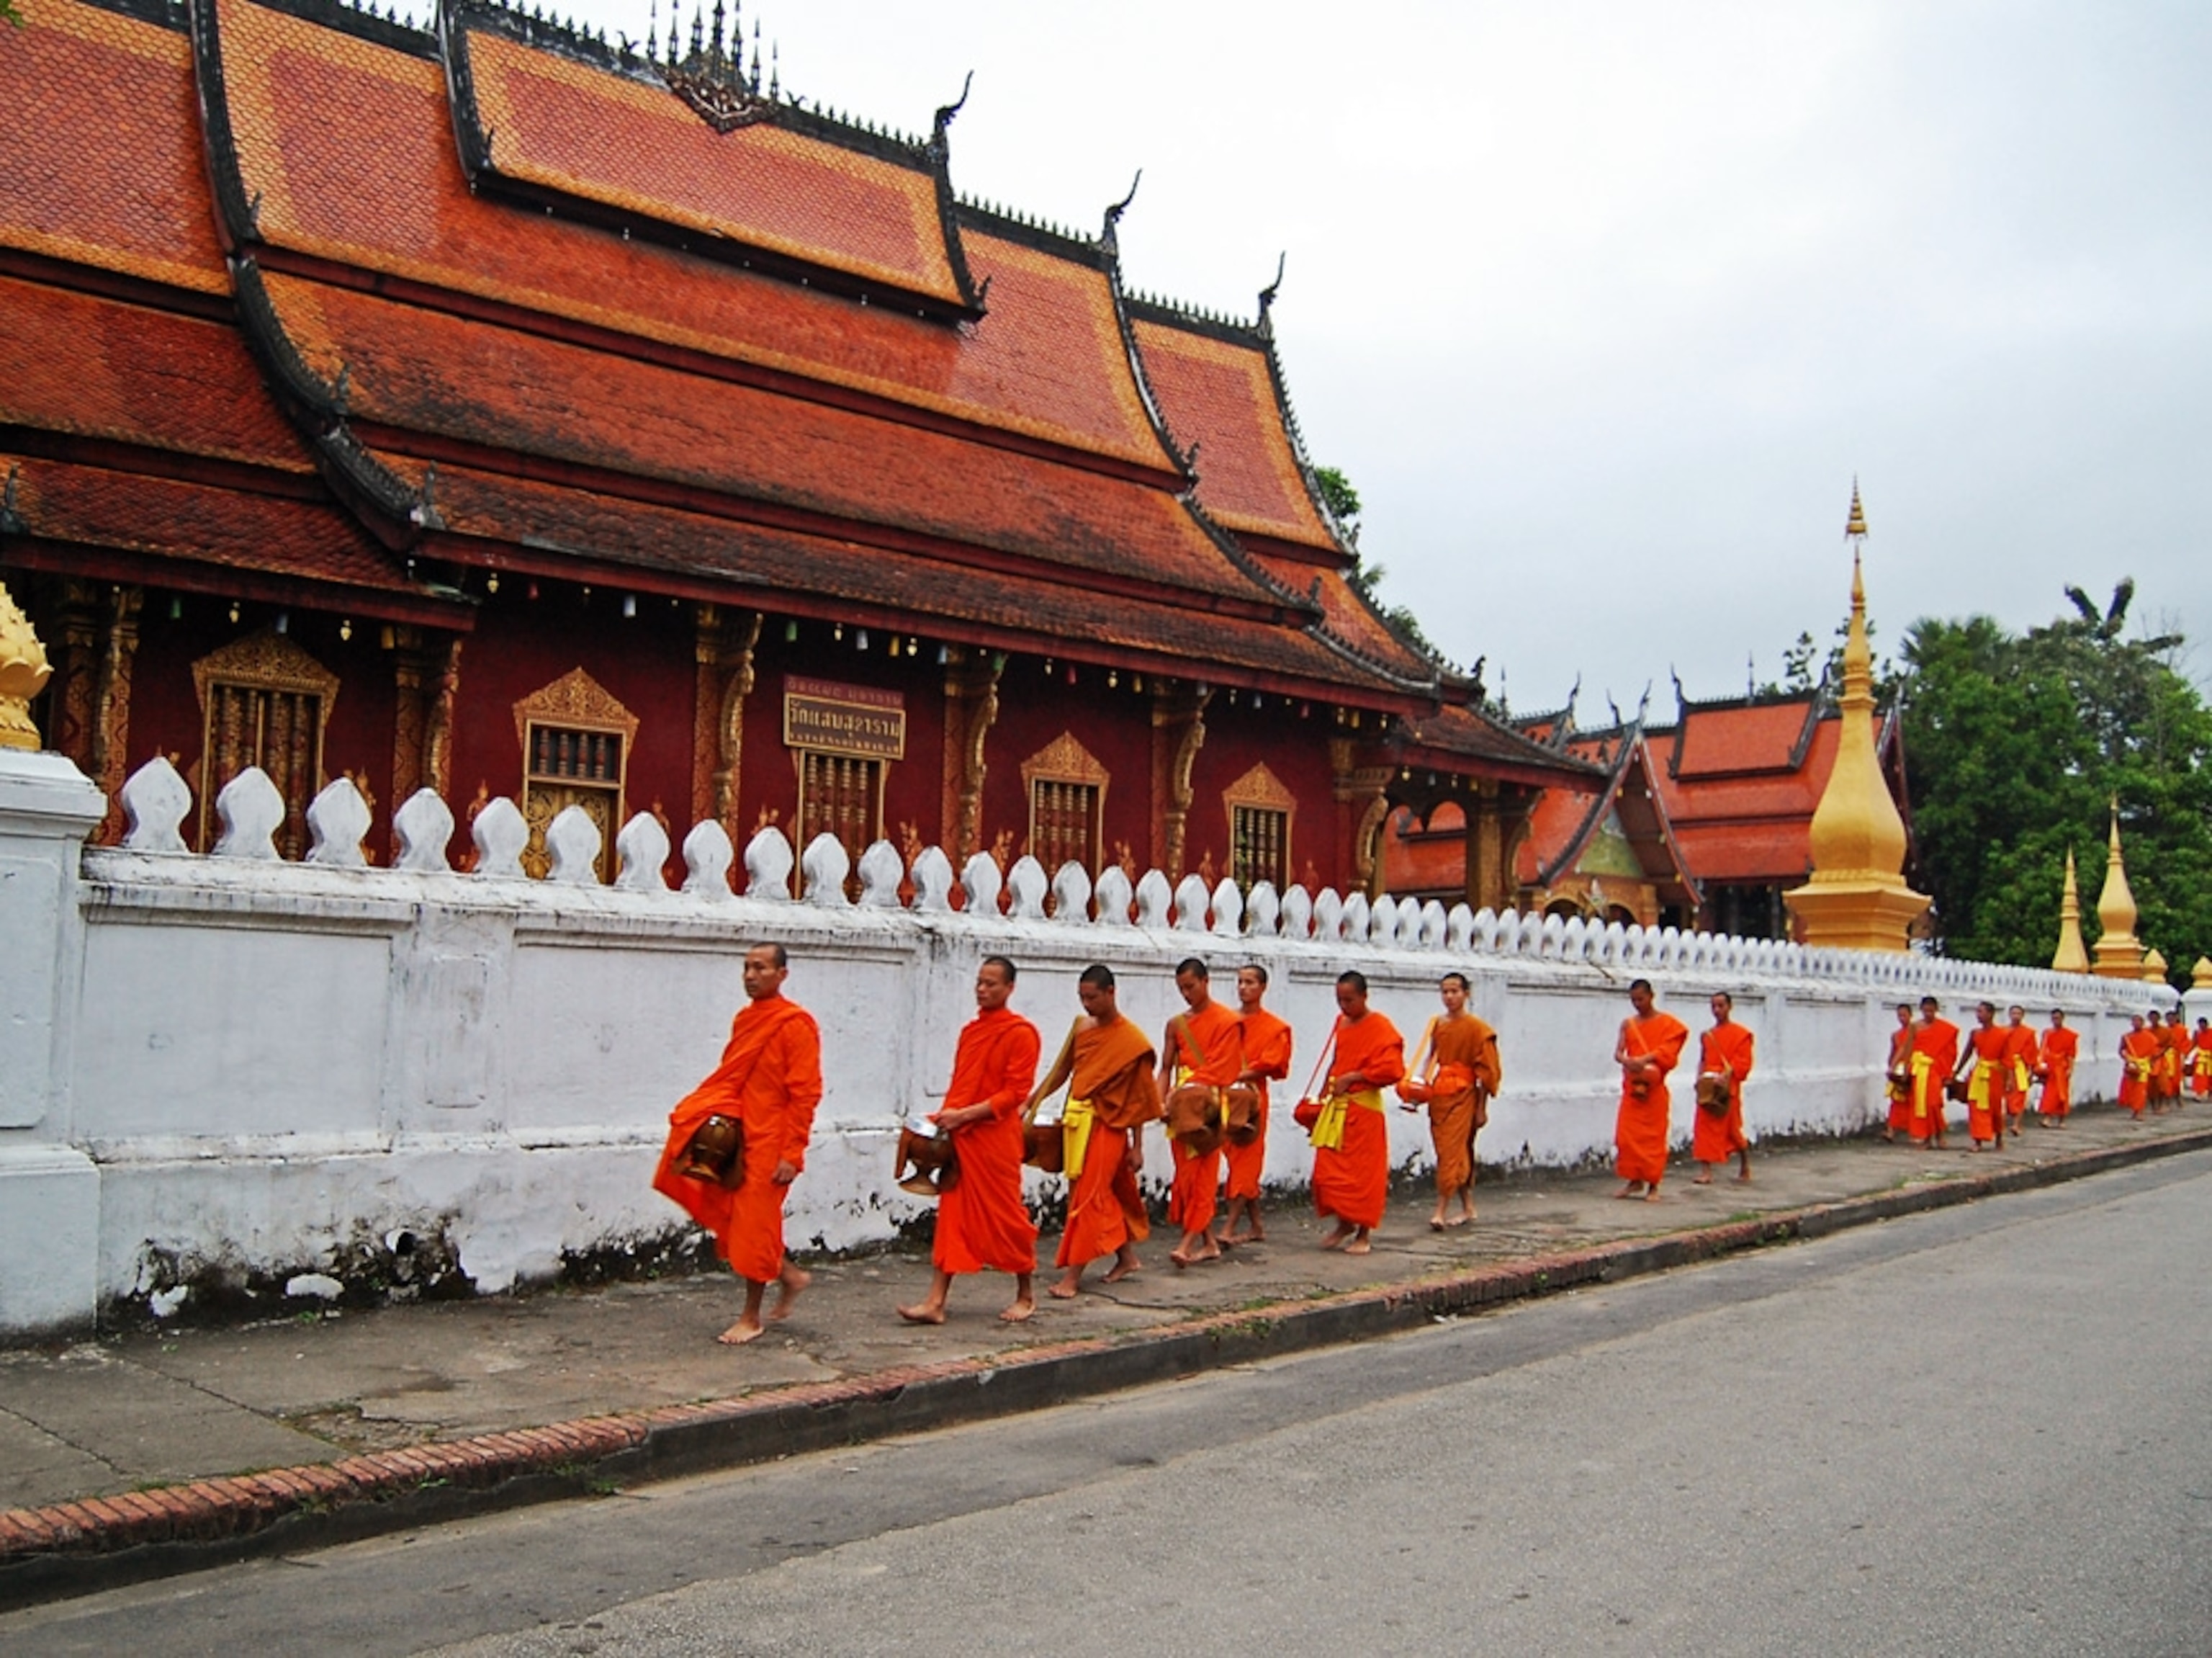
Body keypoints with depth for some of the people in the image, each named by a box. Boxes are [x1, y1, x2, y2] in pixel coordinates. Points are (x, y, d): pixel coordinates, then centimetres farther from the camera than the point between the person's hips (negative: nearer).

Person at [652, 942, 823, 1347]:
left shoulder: (796, 1024, -12)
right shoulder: (744, 1019, 11)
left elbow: (805, 1094, -14)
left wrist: (791, 1154, -17)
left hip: (766, 1145, -7)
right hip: (734, 1136, 7)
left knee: (755, 1228, 0)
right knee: (732, 1221, 9)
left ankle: (751, 1318, 13)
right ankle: (789, 1275, 28)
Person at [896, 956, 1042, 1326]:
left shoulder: (1020, 1032, -8)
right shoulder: (970, 1030, 13)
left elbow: (1015, 1093, -13)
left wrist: (964, 1115, -18)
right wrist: (945, 1116, 3)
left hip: (995, 1138, -6)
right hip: (959, 1138, 6)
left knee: (1006, 1215, 3)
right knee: (952, 1216, 4)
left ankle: (1025, 1296, 20)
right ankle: (936, 1302, 4)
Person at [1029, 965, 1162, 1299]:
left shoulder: (1132, 1040, -9)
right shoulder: (1082, 1028, 7)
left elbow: (1137, 1098, -7)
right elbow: (1060, 1072, 14)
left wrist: (1137, 1146, -6)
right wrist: (1030, 1103, 7)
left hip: (1107, 1125, -6)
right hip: (1076, 1121, 6)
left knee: (1088, 1197, -7)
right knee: (1107, 1195, 14)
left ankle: (1072, 1275, -5)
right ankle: (1127, 1257, 29)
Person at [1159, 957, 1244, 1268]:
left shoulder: (1227, 1021, -3)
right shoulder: (1177, 1025, 13)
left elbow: (1219, 1068, -10)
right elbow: (1166, 1069, 11)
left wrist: (1193, 1090, -21)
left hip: (1209, 1104, -6)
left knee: (1200, 1172, -9)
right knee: (1186, 1172, 6)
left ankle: (1189, 1241, -12)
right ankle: (1209, 1243, 13)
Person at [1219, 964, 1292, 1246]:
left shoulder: (1273, 1027, 0)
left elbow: (1268, 1066, -8)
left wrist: (1237, 1076, -18)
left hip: (1251, 1097, -4)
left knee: (1244, 1162, -7)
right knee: (1243, 1163, 9)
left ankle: (1228, 1229, -10)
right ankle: (1256, 1226, 17)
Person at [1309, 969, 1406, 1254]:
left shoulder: (1381, 1028, -11)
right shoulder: (1341, 1023, 13)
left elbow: (1391, 1070, -20)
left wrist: (1352, 1078, -17)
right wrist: (1327, 1090, 16)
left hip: (1363, 1108, -7)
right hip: (1335, 1106, 7)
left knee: (1362, 1172, -1)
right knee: (1327, 1170, 5)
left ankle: (1363, 1234, 10)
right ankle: (1344, 1224, 22)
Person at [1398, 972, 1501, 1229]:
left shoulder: (1476, 1029, -7)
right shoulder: (1437, 1025, 8)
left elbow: (1486, 1072, -6)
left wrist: (1482, 1108, -7)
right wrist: (1420, 1090, 3)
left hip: (1462, 1098, -6)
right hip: (1438, 1097, 6)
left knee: (1451, 1152, -10)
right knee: (1461, 1154, 13)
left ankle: (1441, 1212, -11)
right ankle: (1468, 1208, 23)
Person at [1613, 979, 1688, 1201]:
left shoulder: (1667, 1023, 0)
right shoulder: (1628, 1024, 11)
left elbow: (1667, 1051, -12)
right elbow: (1618, 1053, 3)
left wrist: (1645, 1059, -29)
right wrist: (1627, 1061, -21)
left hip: (1654, 1089, -4)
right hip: (1631, 1086, 4)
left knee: (1653, 1137, -2)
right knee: (1627, 1135, 1)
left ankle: (1653, 1185, 4)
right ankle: (1634, 1180, 14)